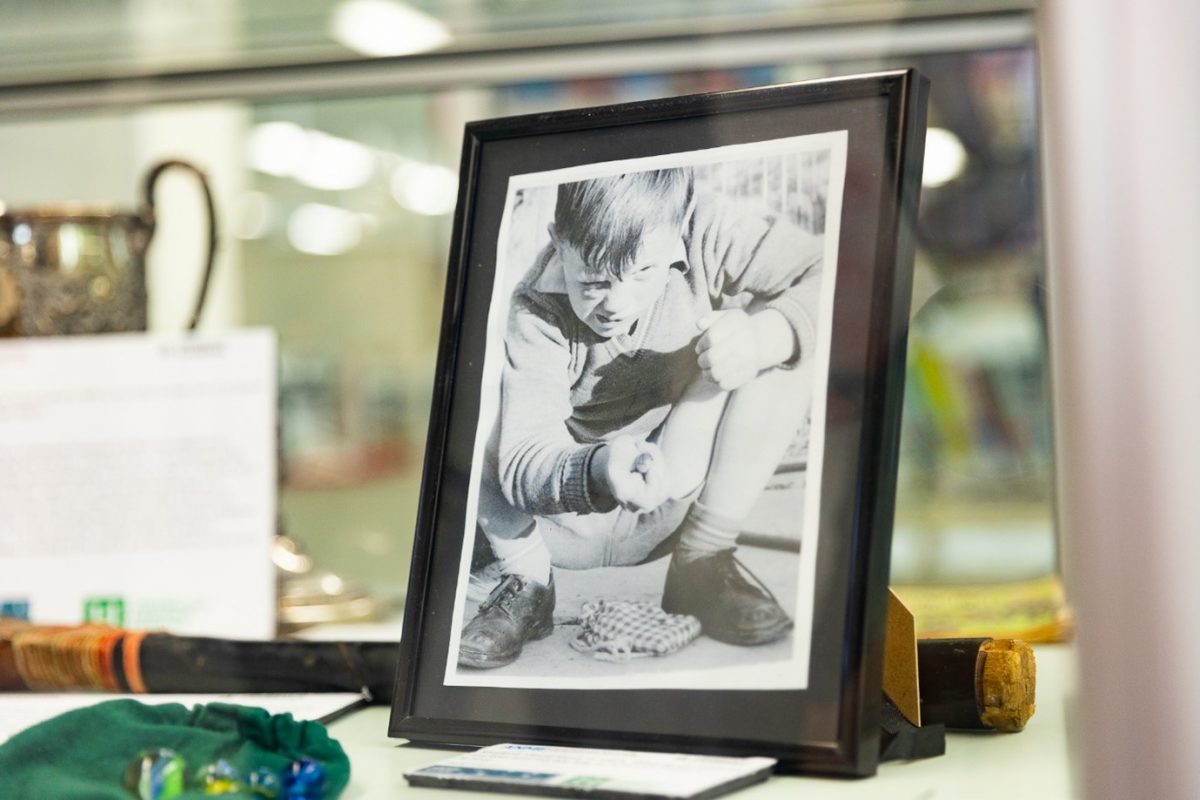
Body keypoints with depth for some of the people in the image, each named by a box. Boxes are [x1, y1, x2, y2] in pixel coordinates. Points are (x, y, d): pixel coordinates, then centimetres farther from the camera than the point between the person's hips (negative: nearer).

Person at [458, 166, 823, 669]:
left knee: (785, 346, -21)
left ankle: (702, 564, -10)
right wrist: (598, 473, -55)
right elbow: (523, 460, -33)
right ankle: (526, 585, -6)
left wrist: (765, 334, -39)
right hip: (565, 518, -2)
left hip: (673, 504, 2)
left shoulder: (706, 233, -19)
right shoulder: (538, 314, -25)